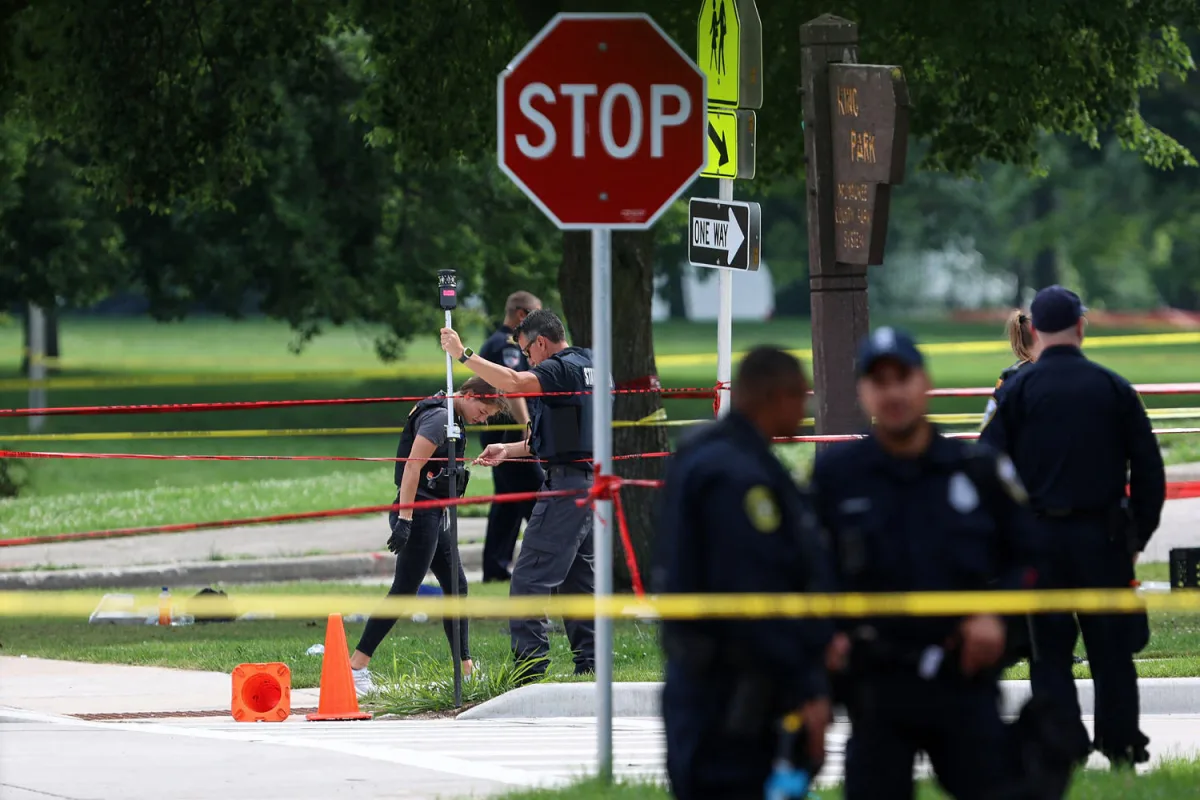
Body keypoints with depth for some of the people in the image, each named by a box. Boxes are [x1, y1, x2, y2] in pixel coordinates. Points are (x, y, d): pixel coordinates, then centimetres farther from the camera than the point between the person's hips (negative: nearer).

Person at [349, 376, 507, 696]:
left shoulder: (450, 418, 18)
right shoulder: (438, 417, -13)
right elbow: (412, 467, -21)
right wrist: (404, 519, -25)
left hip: (434, 515, 11)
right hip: (419, 513, -11)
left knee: (456, 586, 13)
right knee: (404, 591, -10)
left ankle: (466, 669, 18)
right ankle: (356, 667, -11)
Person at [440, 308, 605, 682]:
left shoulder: (562, 369, -11)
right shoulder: (592, 368, 19)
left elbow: (513, 382, -28)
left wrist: (464, 354, -22)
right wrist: (510, 450, 24)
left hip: (566, 489, -10)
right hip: (593, 481, 10)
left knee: (529, 580, -9)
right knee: (578, 579, 15)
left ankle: (530, 668, -14)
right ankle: (589, 664, 15)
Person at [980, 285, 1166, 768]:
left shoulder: (1016, 391, -3)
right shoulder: (1114, 388, 2)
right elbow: (1149, 469, 4)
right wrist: (1140, 533, 13)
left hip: (1036, 537, -1)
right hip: (1103, 538, 1)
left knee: (1048, 648, 4)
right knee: (1111, 646, 10)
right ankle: (1121, 742, 14)